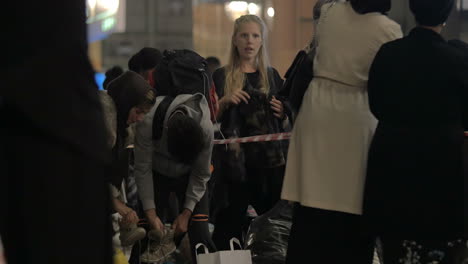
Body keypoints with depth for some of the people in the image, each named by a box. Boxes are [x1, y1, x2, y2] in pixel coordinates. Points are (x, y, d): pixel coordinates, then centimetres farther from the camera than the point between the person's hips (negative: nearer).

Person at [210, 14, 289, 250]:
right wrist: (225, 101, -14)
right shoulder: (222, 76, 5)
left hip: (270, 159, 2)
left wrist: (283, 112, -2)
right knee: (229, 225, -5)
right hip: (235, 159, -2)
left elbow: (284, 120, 19)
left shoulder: (272, 75, 13)